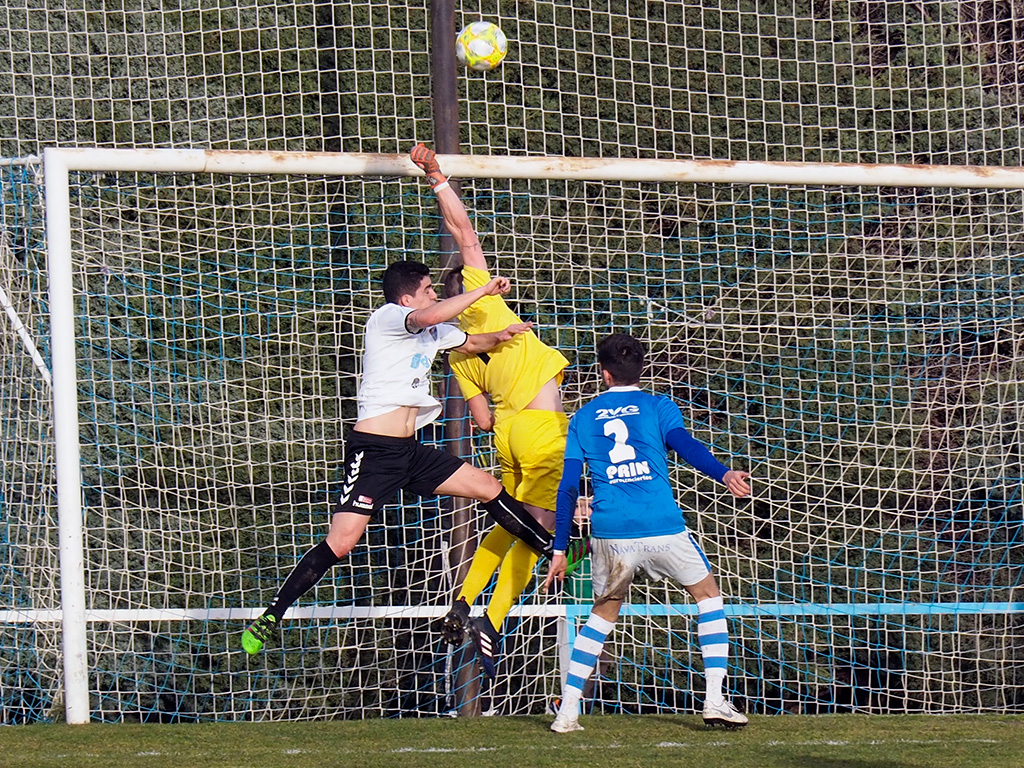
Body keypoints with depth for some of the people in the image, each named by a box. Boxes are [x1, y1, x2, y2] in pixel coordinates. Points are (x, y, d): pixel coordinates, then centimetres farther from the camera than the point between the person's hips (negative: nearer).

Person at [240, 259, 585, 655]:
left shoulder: (433, 332, 17)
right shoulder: (387, 318, -8)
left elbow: (473, 343, 34)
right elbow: (430, 316, -29)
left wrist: (501, 335, 12)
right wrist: (484, 291, -20)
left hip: (410, 451, 8)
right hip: (373, 449, -8)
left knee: (488, 487, 8)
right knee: (341, 541, -16)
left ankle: (555, 552, 22)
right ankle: (269, 618, -12)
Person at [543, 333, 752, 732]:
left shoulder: (583, 418, 15)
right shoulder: (658, 407, 9)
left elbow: (568, 487, 11)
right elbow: (684, 444, -12)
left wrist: (559, 549, 14)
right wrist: (723, 474, -27)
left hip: (609, 534, 2)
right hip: (663, 528, -2)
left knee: (603, 613, 22)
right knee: (708, 595, 17)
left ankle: (567, 710, 12)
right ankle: (715, 700, 5)